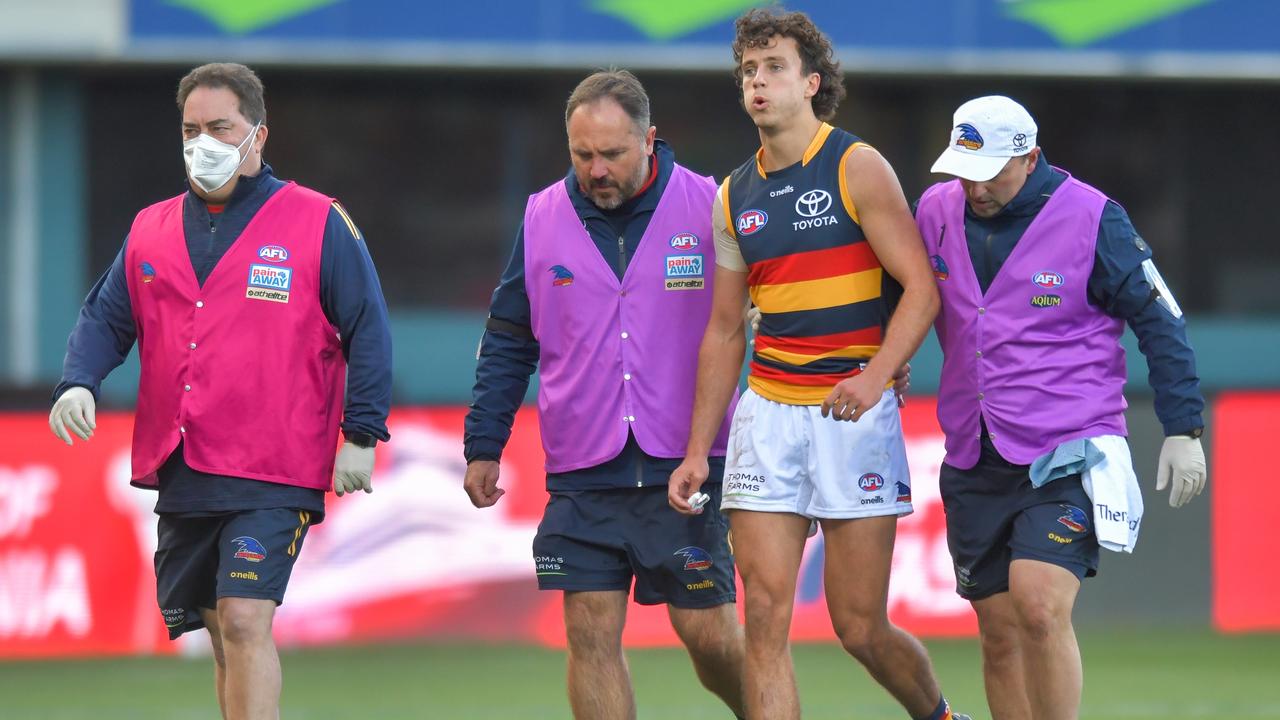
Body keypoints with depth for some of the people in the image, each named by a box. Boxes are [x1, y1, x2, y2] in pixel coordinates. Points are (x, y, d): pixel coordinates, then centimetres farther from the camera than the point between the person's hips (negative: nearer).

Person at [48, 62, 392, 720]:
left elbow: (368, 332, 1)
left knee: (245, 623, -17)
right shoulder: (151, 231, 13)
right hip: (178, 473, 5)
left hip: (271, 475, -5)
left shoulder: (319, 223, 0)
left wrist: (362, 436, -5)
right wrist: (77, 383, -6)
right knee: (225, 639, 12)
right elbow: (106, 317, 14)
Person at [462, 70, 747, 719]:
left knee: (708, 633, -1)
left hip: (685, 470, -2)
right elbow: (507, 343, 14)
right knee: (591, 634, -3)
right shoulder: (543, 219, 5)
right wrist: (483, 446, 11)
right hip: (582, 476, 3)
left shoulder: (707, 208, -3)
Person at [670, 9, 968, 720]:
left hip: (854, 413, -4)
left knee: (860, 627, 0)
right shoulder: (736, 197, 12)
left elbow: (921, 288, -9)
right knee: (764, 615, -7)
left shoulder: (857, 168, -4)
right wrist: (696, 451, 13)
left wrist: (875, 376, -25)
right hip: (767, 413, 4)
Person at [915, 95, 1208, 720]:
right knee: (1000, 635, 4)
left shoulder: (1092, 218, -7)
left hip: (1067, 456, -5)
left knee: (1039, 607, -21)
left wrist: (1183, 430, -5)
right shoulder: (936, 211, 4)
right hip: (972, 456, 5)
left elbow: (1159, 322, -2)